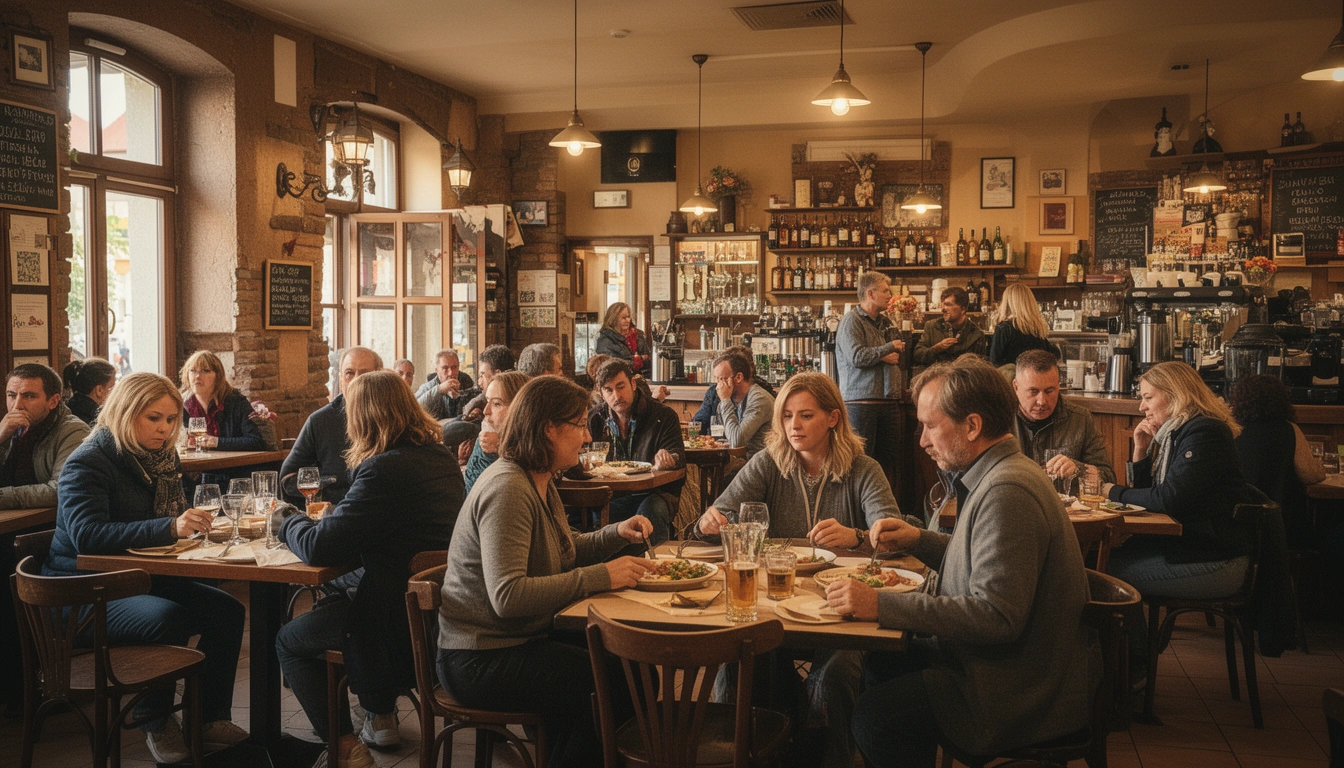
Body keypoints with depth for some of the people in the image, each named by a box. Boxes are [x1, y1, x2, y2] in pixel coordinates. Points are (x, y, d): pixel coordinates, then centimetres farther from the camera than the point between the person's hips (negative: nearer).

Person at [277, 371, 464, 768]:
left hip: (405, 624, -8)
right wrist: (335, 514, 12)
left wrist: (288, 519, -3)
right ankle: (381, 719, 37)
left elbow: (317, 548, -23)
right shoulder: (442, 457, 3)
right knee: (332, 600, 34)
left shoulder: (384, 469, -24)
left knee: (288, 642, 15)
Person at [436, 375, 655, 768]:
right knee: (623, 682, -16)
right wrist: (601, 576, -28)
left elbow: (562, 553, 21)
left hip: (522, 640, 10)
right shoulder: (507, 489, -22)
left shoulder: (541, 483, 10)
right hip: (481, 662, -10)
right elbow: (507, 596, -29)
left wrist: (618, 532, 3)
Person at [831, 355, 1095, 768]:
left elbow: (996, 616, -30)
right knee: (880, 663, 14)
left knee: (873, 717, -17)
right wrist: (918, 539, 7)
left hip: (1027, 689, -11)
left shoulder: (1007, 491, -25)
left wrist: (882, 605, -29)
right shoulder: (1000, 474, 9)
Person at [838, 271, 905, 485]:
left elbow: (897, 354, 29)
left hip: (888, 401, 8)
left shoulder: (884, 322, 19)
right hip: (861, 401, -8)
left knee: (890, 457, 9)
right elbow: (857, 357, -19)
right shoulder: (851, 321, -6)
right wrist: (889, 348, -7)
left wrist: (893, 357, 4)